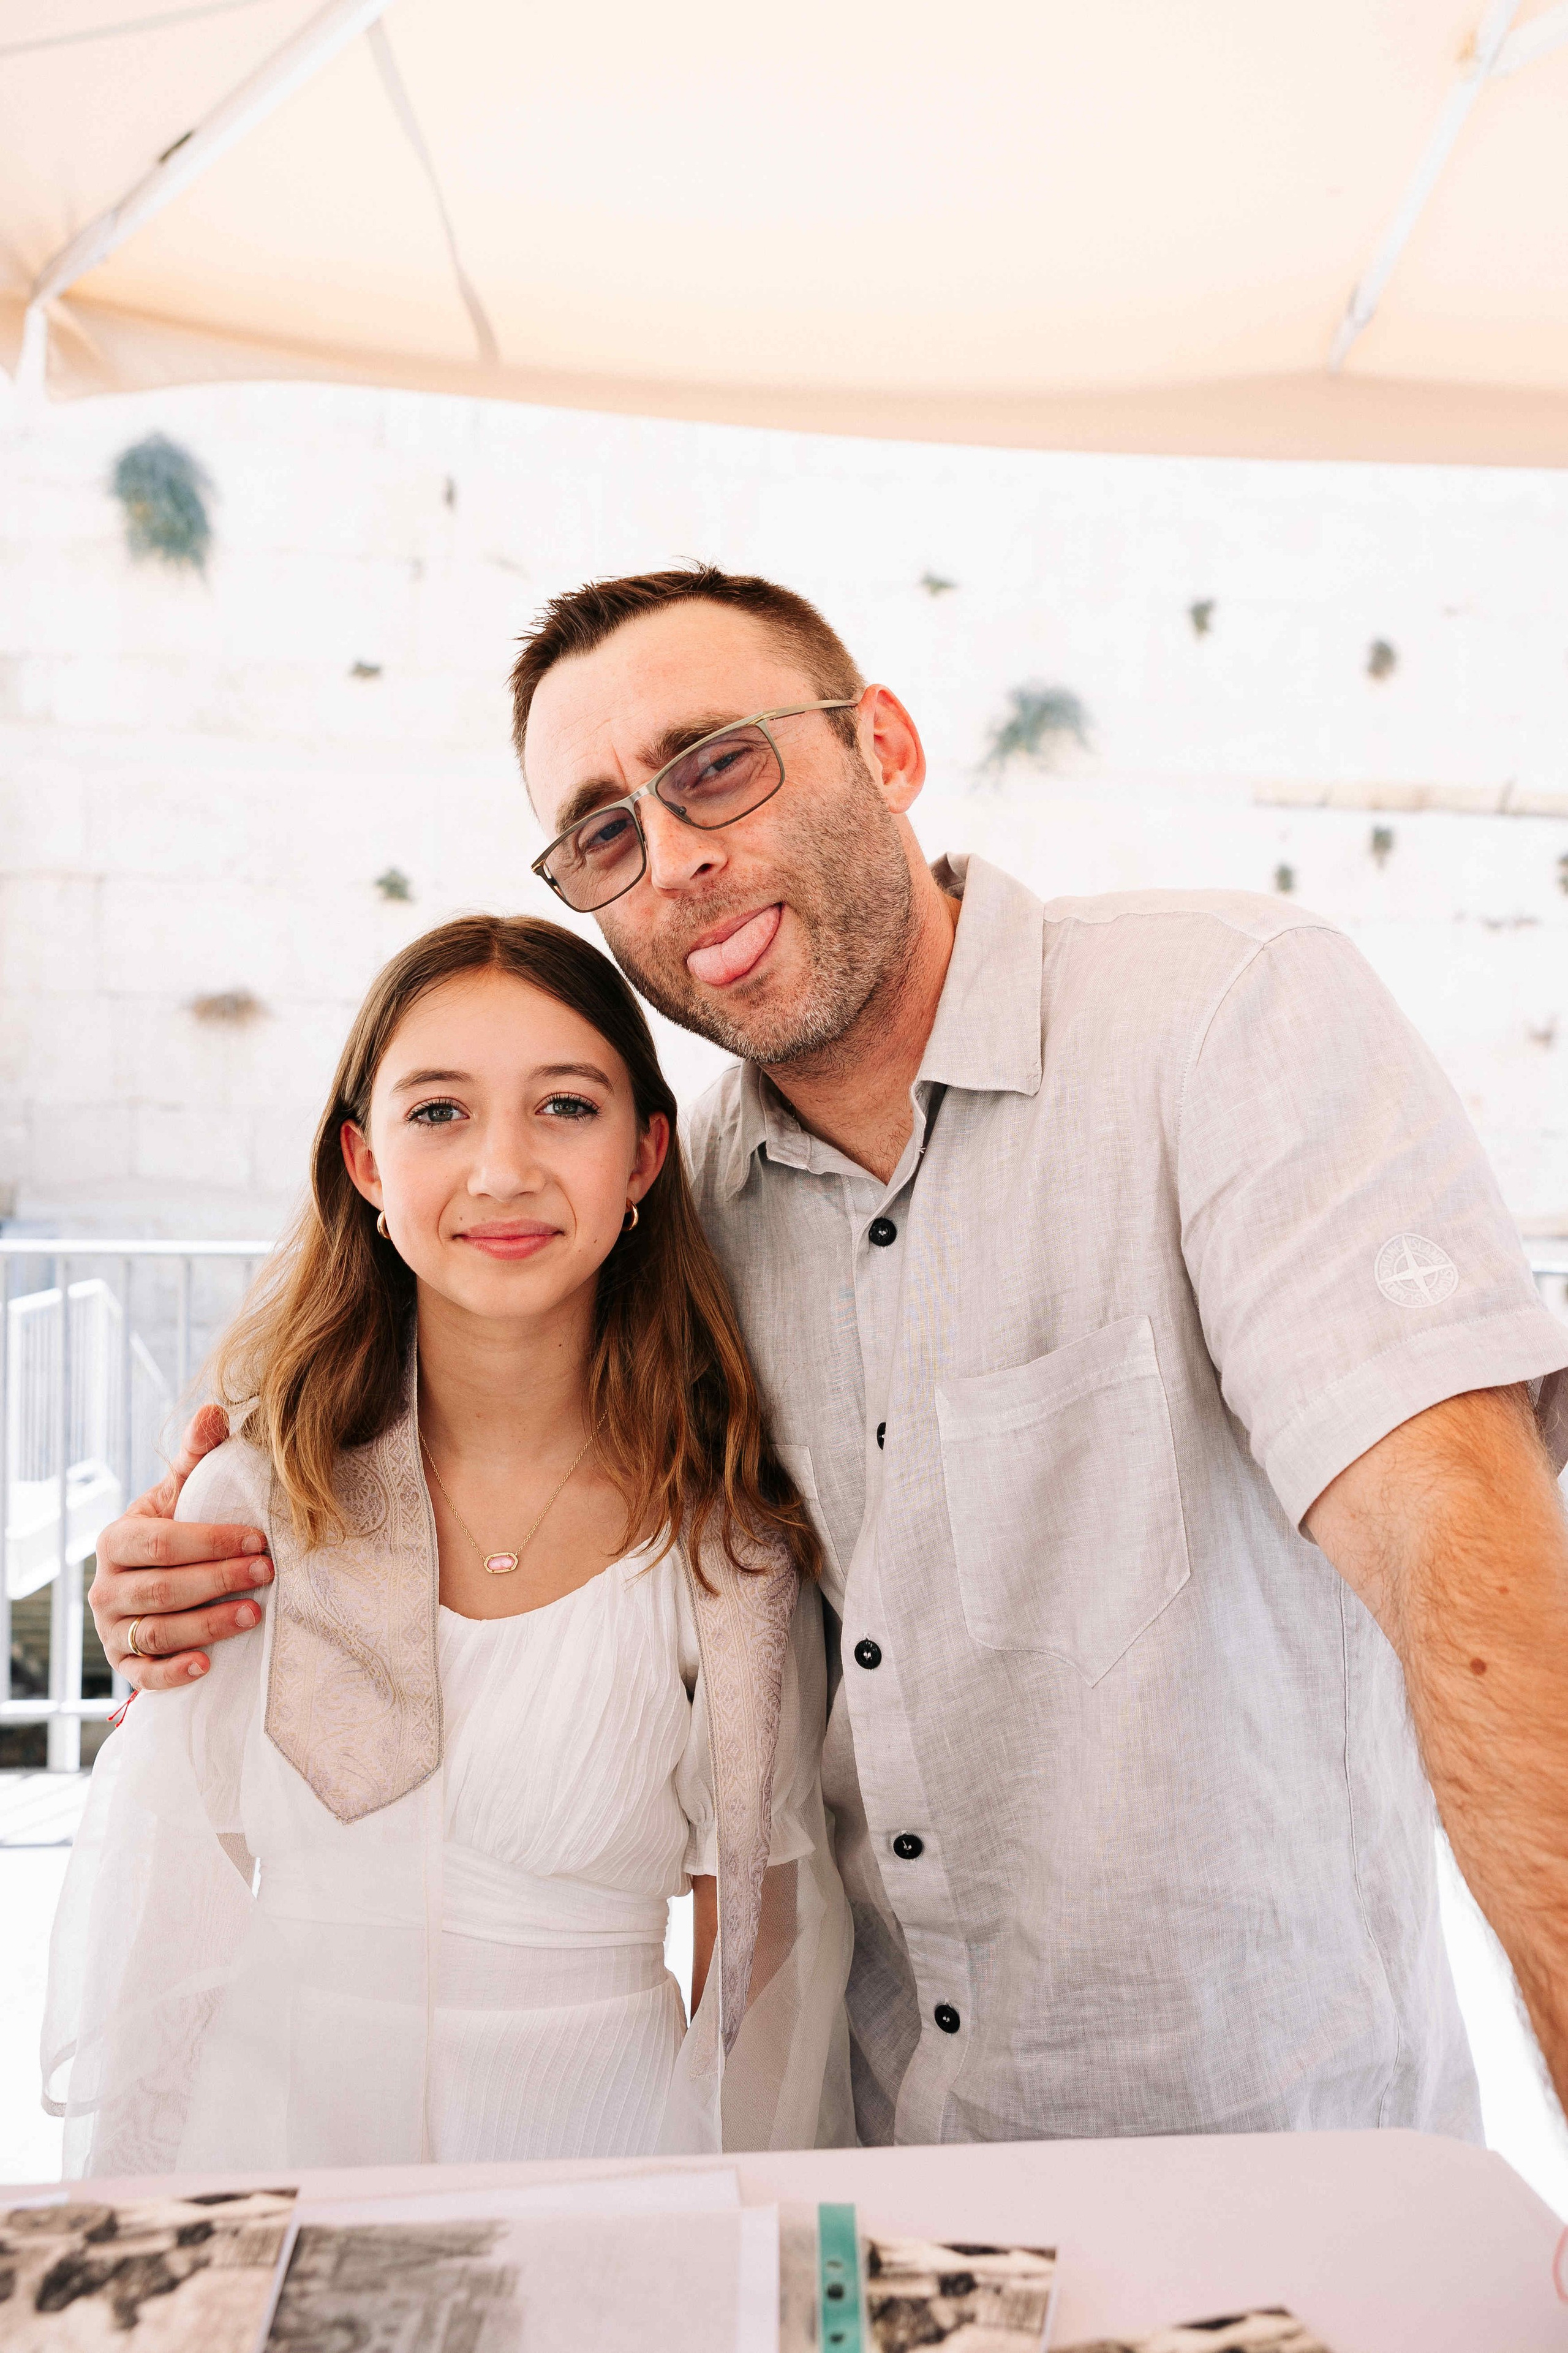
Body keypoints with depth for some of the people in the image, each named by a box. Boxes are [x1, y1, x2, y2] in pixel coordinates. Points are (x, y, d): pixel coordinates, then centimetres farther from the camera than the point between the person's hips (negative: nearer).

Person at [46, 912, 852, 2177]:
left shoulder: (729, 1542, -7)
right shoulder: (255, 1501, -4)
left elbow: (763, 1965, 1)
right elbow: (160, 1917, 3)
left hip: (596, 2138, -1)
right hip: (270, 2128, 1)